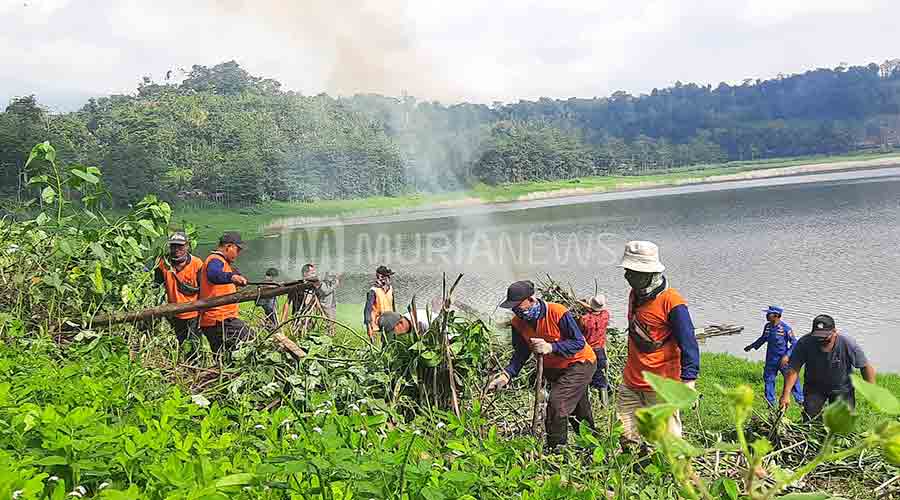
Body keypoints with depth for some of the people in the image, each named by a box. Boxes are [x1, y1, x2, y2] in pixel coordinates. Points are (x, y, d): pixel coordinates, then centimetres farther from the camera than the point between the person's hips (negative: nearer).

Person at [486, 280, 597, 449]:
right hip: (553, 369, 7)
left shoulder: (558, 313, -31)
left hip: (580, 364, -7)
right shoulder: (518, 323, -12)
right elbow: (521, 352, -5)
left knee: (557, 404, -23)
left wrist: (550, 347, -40)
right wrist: (507, 374, -21)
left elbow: (579, 343, -28)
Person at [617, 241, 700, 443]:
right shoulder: (635, 294, 9)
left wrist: (688, 379, -25)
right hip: (631, 381, 8)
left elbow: (688, 343, -19)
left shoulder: (671, 301, -17)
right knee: (626, 435, 8)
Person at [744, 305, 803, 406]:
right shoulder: (767, 326, -1)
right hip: (771, 360, 6)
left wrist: (787, 356, -22)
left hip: (783, 360, -6)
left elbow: (794, 343, -13)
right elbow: (763, 338, 18)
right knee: (768, 379, 13)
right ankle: (771, 404, 26)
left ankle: (800, 400, 16)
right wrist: (752, 346, 22)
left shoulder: (785, 328, -19)